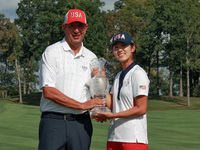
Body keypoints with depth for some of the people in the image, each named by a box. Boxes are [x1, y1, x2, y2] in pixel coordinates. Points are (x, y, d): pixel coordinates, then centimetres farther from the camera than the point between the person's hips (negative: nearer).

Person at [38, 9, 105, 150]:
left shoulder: (91, 57, 15)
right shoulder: (52, 52, 0)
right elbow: (48, 91, -9)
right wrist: (82, 105, -10)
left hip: (81, 122, 4)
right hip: (54, 121, -4)